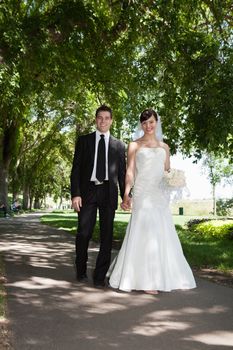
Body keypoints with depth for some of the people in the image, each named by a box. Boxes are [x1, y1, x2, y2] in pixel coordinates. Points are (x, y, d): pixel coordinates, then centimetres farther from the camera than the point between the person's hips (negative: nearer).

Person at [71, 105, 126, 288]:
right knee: (84, 233, 0)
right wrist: (75, 194, -7)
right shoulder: (84, 140, 9)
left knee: (107, 235, 1)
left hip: (109, 192, 1)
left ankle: (100, 275, 11)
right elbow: (76, 169, 3)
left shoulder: (119, 145, 12)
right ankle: (81, 271, 21)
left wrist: (125, 196, 2)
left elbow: (122, 172, 11)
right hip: (88, 191, -1)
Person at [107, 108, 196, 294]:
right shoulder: (135, 145, 6)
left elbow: (167, 172, 17)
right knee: (144, 235, -7)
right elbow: (130, 171, -3)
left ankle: (161, 277, 18)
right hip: (142, 195, -4)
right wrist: (126, 194, -15)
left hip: (160, 195, 4)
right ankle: (144, 280, 1)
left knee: (163, 235, 5)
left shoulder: (164, 147, 17)